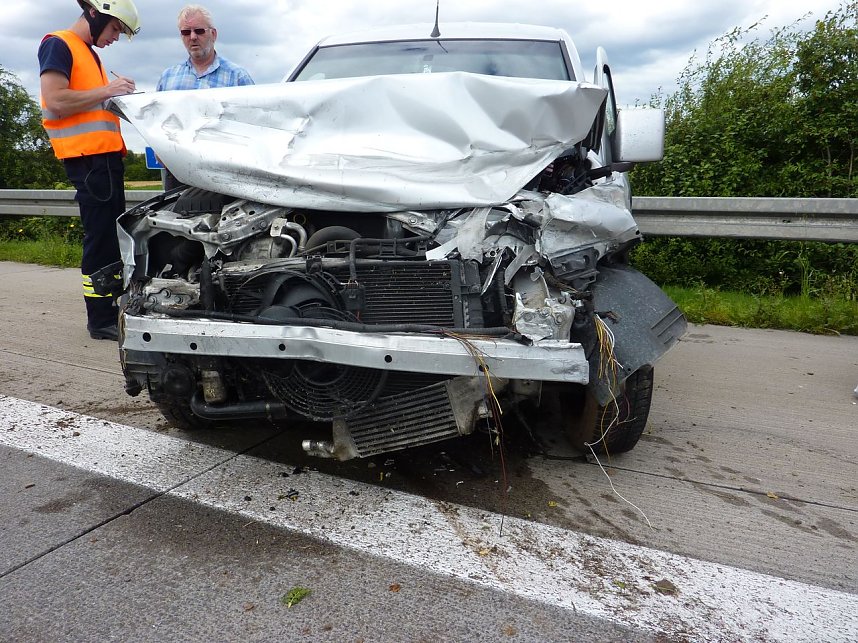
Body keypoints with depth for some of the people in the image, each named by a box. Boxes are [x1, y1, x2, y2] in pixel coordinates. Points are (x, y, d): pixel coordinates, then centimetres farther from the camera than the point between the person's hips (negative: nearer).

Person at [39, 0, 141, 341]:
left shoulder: (90, 54, 24)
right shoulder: (58, 45, -4)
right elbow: (56, 101, -17)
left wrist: (119, 95, 10)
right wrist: (106, 90, -15)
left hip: (107, 155, 10)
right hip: (87, 156, -10)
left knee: (114, 236, 10)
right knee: (100, 237, -10)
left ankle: (114, 308, 18)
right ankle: (101, 319, -5)